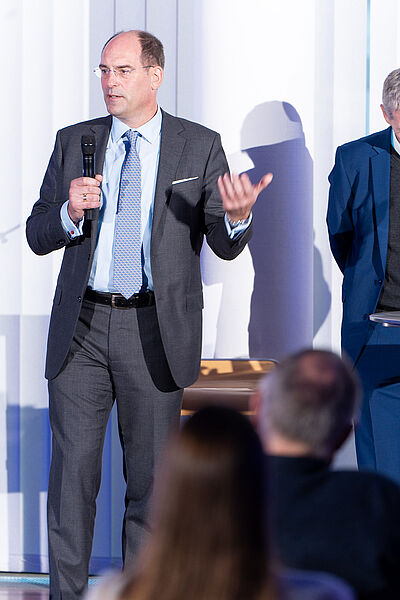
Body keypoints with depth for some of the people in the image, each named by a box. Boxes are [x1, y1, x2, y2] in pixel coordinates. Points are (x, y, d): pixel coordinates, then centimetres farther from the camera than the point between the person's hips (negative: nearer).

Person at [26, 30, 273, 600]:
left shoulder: (200, 146, 3)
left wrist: (237, 216, -21)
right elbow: (38, 234, 9)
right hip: (82, 328, 1)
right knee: (72, 468, -1)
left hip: (154, 331, -1)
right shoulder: (74, 142, 8)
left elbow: (225, 246, 2)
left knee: (151, 474, 5)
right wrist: (72, 212, -13)